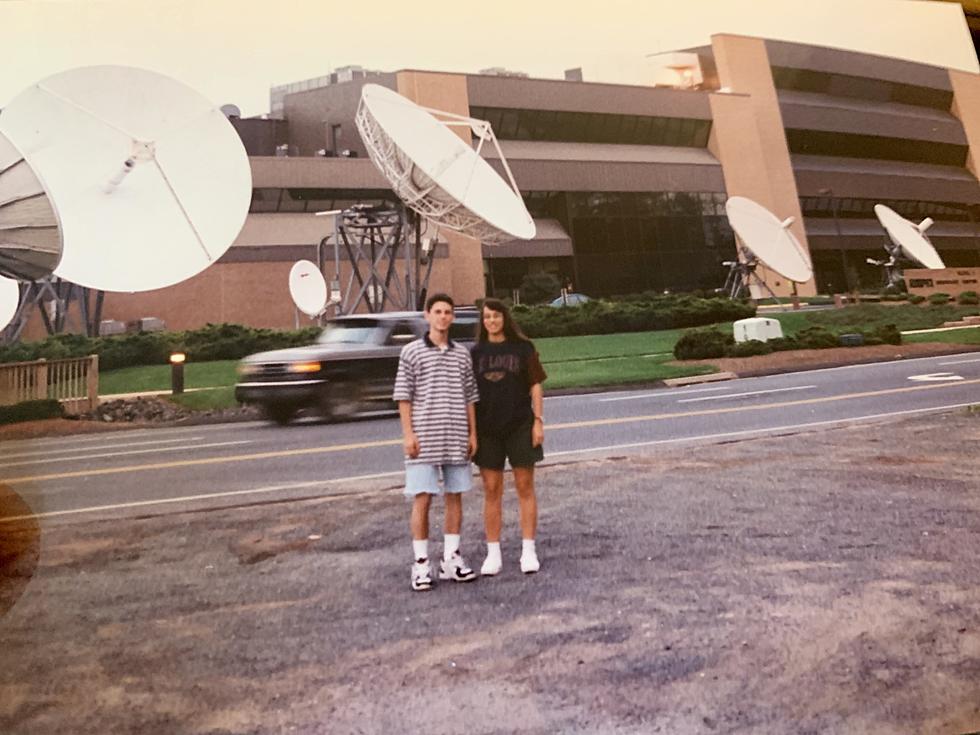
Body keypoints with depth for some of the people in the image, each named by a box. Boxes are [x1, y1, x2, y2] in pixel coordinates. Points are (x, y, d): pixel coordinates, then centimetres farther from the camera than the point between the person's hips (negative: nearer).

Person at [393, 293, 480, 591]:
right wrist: (408, 433, -9)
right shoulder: (411, 352, 1)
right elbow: (404, 396, -2)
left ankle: (451, 559, 20)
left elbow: (469, 396, 11)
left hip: (457, 438, 4)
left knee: (455, 496, 9)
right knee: (422, 498, -1)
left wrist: (473, 433, 7)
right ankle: (421, 564, 10)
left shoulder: (462, 354, 10)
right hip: (424, 438, -3)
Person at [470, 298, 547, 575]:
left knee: (525, 487, 5)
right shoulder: (475, 352, 5)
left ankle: (528, 551, 15)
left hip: (520, 425, -1)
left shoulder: (523, 348, 1)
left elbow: (535, 385, 1)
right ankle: (493, 554, 15)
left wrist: (538, 421, -5)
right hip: (487, 429, 2)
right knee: (491, 491, 5)